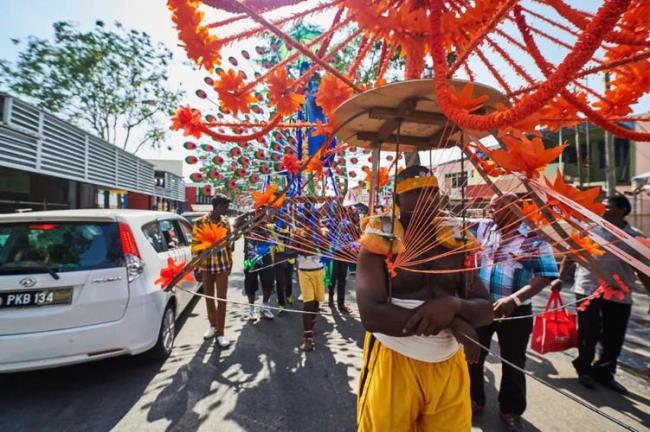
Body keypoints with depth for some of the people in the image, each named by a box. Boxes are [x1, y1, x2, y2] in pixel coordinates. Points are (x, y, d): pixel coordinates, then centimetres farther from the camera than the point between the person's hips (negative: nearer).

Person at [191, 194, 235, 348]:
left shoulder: (226, 222, 1)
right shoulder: (200, 222, -8)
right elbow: (195, 245, -4)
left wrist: (230, 264, 10)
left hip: (223, 266, 1)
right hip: (206, 265, -1)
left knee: (222, 299, 1)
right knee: (208, 297, 14)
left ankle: (220, 333, 11)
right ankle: (212, 325, 34)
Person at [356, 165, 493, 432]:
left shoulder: (455, 242, 2)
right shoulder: (379, 243, -13)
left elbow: (485, 310, 1)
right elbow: (371, 315, -23)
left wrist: (454, 306, -23)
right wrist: (451, 322, -21)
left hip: (449, 366, 4)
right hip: (394, 365, -4)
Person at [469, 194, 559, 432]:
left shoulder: (533, 237, -11)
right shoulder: (483, 231, 2)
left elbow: (546, 275, -16)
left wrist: (513, 299, -25)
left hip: (515, 311, -3)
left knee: (513, 363, 14)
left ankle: (511, 411, 38)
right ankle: (474, 400, 38)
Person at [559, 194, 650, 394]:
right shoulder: (589, 229, -3)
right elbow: (570, 255, 3)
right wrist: (560, 278, 0)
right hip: (588, 290, -2)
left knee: (614, 339, 11)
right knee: (588, 334, 3)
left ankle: (604, 372, 31)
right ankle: (584, 369, 25)